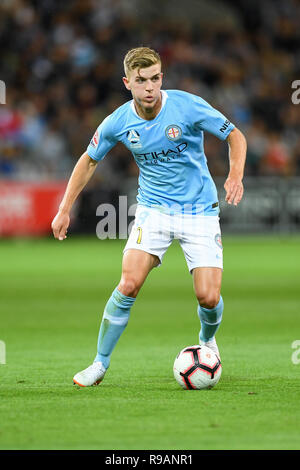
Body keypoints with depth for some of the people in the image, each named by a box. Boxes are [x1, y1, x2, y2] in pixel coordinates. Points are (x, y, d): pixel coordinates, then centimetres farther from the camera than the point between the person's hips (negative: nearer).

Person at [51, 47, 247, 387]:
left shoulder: (188, 106, -16)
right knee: (129, 285, -18)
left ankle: (207, 340, 27)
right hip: (153, 209, 1)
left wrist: (235, 175, -24)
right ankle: (100, 364, -2)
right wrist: (65, 209, 8)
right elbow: (89, 159, 10)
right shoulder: (118, 122, -8)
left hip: (200, 210, -1)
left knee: (209, 297, -10)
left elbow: (235, 136, -6)